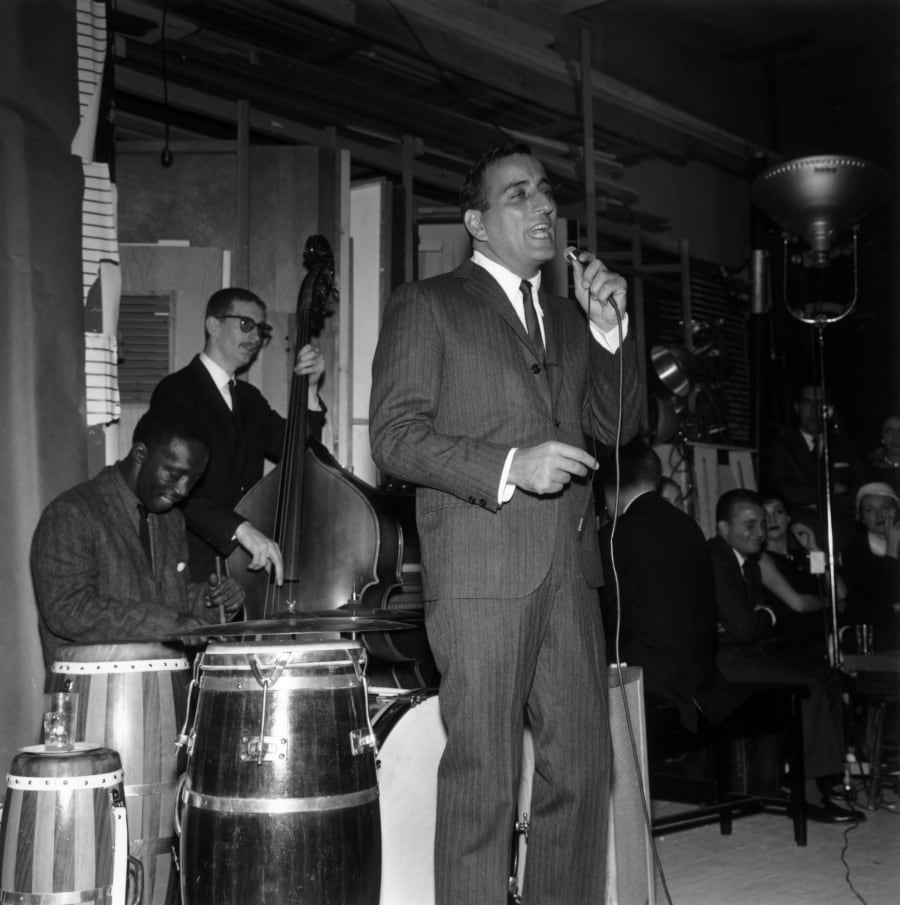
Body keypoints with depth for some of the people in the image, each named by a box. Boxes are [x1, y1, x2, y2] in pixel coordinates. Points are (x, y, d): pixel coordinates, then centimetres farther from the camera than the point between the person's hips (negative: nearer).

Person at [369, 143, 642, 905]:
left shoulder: (568, 316, 22)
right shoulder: (427, 306, 3)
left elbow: (617, 426, 17)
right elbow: (396, 435, -6)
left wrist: (609, 327, 4)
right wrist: (509, 466, -17)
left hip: (568, 566, 6)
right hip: (480, 568, -6)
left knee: (582, 769, 8)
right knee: (482, 777, -3)